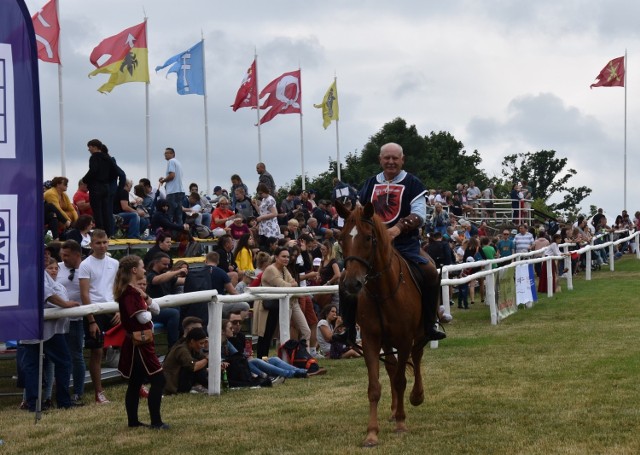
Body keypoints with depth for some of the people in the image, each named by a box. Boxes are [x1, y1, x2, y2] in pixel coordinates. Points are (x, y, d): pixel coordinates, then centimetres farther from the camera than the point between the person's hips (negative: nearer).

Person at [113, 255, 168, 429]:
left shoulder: (135, 290, 15)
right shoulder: (130, 292, -18)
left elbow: (156, 309, 13)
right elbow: (143, 317, -24)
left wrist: (145, 297, -5)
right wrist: (147, 309, -2)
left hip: (138, 343, 11)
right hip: (139, 343, -11)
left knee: (135, 382, 13)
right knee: (158, 379, -10)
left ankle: (133, 421, 18)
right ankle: (156, 421, -9)